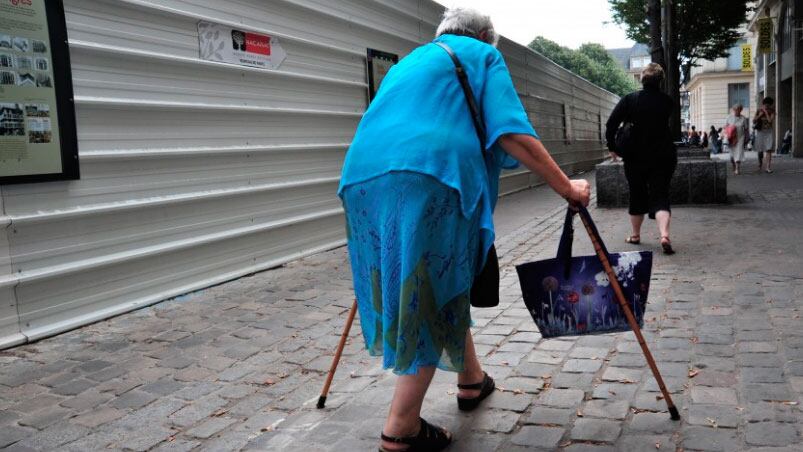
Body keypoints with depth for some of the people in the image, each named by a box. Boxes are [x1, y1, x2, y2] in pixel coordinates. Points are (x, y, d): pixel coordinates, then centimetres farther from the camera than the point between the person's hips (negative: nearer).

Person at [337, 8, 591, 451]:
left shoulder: (408, 61, 36)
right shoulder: (483, 56, 16)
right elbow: (513, 135, 2)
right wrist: (567, 188, 8)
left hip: (364, 178, 7)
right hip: (427, 179, -7)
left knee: (442, 290, 20)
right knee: (435, 296, 2)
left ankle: (471, 380, 38)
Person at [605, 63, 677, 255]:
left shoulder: (629, 100, -7)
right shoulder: (667, 102, -3)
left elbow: (611, 124, -11)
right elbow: (667, 126, 10)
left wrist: (613, 146, 0)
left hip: (636, 158, 0)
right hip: (663, 157, 0)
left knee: (637, 196, 15)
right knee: (660, 195, -1)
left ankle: (635, 235, 27)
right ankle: (664, 234, -22)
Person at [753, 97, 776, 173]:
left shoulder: (772, 112, -3)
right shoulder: (759, 111, 1)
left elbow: (770, 120, -17)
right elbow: (754, 121, -1)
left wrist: (766, 112, -16)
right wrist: (759, 115, -14)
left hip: (768, 132, -1)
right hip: (760, 131, 1)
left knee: (769, 149, -11)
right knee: (760, 150, 9)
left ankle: (768, 167, -13)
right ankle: (760, 165, 27)